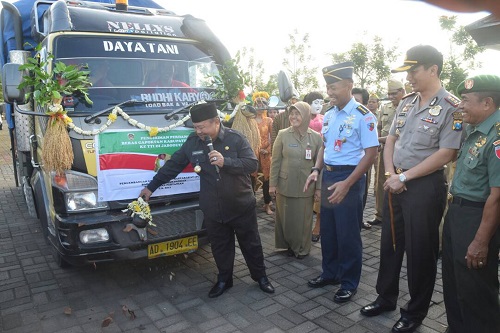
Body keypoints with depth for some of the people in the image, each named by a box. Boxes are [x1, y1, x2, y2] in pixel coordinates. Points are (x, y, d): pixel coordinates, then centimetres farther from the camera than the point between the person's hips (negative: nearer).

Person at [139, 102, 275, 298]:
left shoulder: (235, 138, -11)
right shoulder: (192, 142, -2)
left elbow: (252, 164, -14)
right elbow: (173, 165, 5)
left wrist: (225, 161, -27)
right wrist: (151, 187, 5)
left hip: (241, 206, -2)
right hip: (213, 209, 2)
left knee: (251, 244, 13)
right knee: (220, 247, 16)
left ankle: (260, 277, 33)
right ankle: (224, 280, 37)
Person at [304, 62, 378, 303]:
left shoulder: (363, 116, -14)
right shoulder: (328, 115, 8)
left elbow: (371, 153, -17)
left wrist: (346, 184, -23)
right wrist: (316, 170, 1)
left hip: (349, 177, -7)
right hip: (327, 176, 7)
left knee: (348, 234, 5)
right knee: (327, 230, 17)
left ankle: (349, 283, 24)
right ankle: (330, 273, 36)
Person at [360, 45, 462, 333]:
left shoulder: (451, 107, -12)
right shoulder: (406, 103, 9)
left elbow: (445, 154, -17)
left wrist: (404, 177, -15)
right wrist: (390, 175, -4)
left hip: (426, 187, -6)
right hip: (396, 184, 7)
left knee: (420, 251, 7)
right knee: (390, 243, 16)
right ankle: (386, 298, 35)